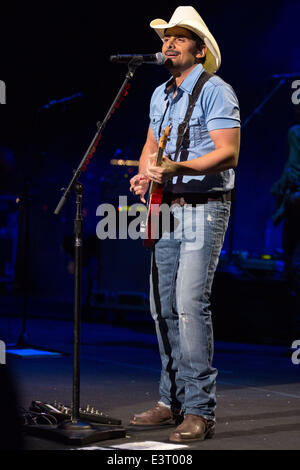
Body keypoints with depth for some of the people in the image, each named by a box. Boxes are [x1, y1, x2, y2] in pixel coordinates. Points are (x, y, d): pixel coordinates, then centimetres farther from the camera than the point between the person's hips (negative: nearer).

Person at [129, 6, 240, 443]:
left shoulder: (216, 91, -8)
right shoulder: (160, 95, 18)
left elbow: (228, 153, -17)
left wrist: (180, 167, -29)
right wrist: (144, 174, 5)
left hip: (203, 209, -8)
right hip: (167, 210, 8)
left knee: (190, 304, -16)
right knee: (163, 307, 8)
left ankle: (200, 410, -11)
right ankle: (173, 401, 18)